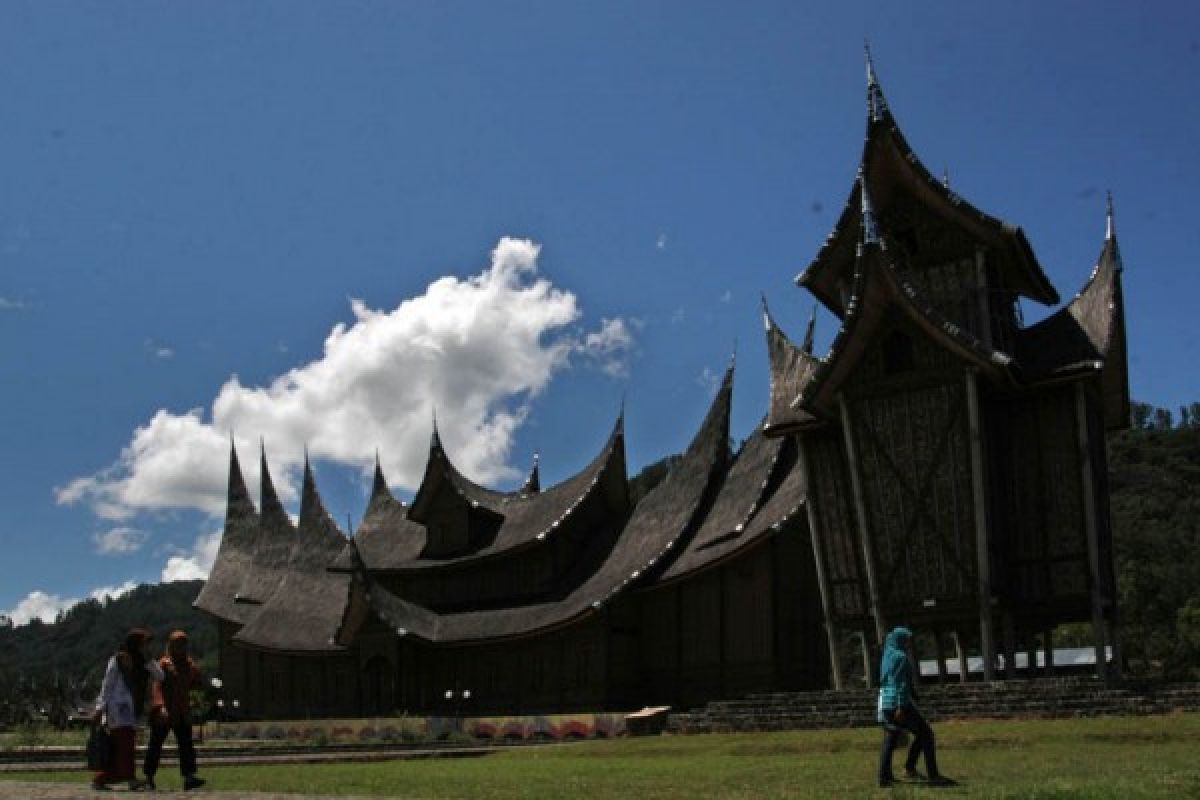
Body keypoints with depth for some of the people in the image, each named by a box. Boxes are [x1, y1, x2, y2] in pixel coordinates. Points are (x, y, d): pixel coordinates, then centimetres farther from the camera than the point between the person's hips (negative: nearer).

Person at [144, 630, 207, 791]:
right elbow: (157, 687, -19)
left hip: (183, 712, 5)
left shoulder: (188, 664, 12)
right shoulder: (164, 663, -9)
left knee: (186, 745, -6)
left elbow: (196, 684, 22)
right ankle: (149, 777, 19)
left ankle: (189, 778, -12)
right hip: (163, 712, -5)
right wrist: (161, 707, -32)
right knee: (156, 744, 6)